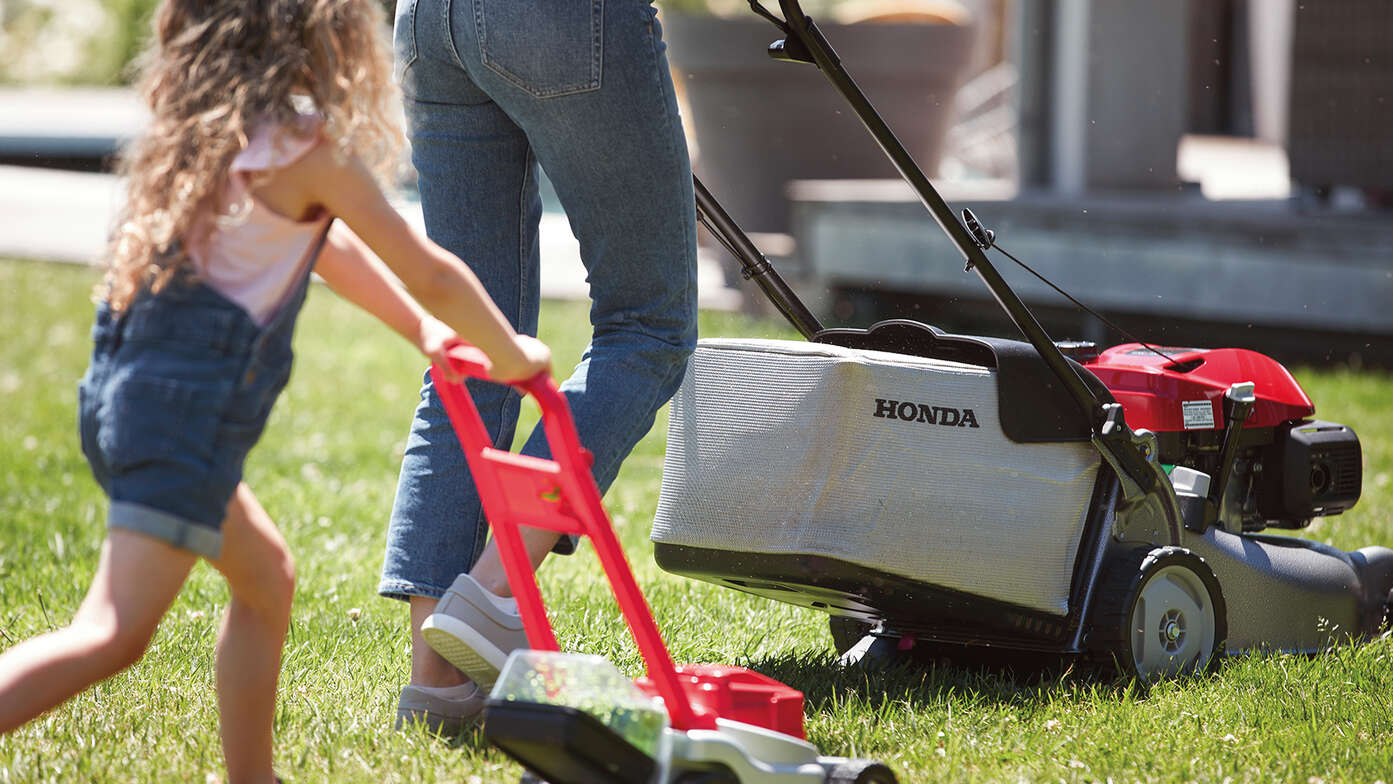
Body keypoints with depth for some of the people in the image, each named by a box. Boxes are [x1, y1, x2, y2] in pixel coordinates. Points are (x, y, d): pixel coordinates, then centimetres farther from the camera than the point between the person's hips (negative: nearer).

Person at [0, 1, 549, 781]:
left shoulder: (209, 128, 17)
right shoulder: (311, 150, -9)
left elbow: (324, 243, 31)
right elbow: (431, 275, 0)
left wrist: (422, 329, 39)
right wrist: (512, 355, 17)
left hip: (123, 390, 10)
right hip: (189, 408, -10)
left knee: (266, 576, 25)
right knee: (114, 635, -16)